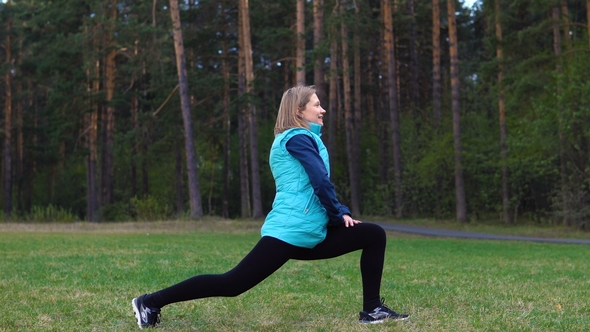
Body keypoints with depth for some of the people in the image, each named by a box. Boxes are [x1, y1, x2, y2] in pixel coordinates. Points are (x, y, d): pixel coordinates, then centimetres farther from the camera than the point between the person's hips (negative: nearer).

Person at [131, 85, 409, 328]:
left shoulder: (297, 138, 24)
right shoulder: (298, 137, -6)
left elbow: (315, 187, 27)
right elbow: (321, 182, -15)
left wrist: (341, 213, 14)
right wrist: (339, 216, -1)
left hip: (308, 235, 10)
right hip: (289, 232, -10)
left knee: (374, 235, 8)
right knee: (232, 283, -12)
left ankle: (372, 309, 8)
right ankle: (152, 302, -5)